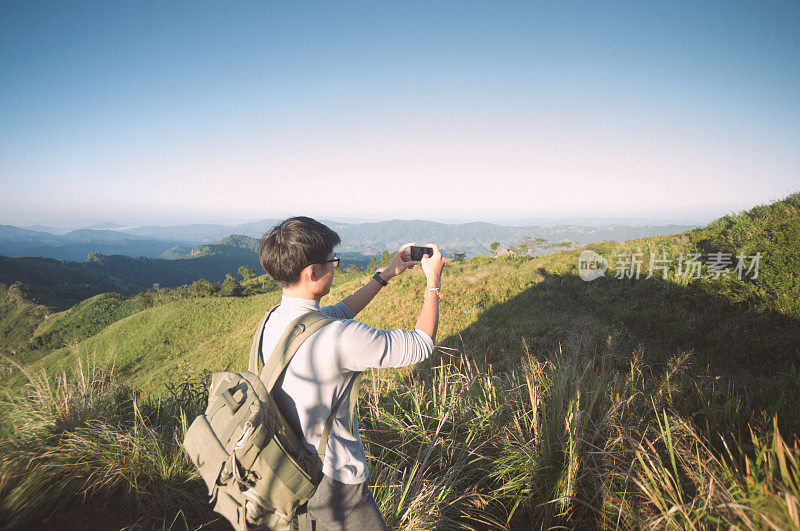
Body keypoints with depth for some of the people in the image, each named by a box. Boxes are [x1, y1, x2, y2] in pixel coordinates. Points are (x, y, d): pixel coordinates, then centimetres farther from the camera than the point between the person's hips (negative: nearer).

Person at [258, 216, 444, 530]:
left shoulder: (272, 322, -6)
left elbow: (338, 312, 11)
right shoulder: (338, 339, -32)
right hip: (332, 484, -7)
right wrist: (433, 281, -7)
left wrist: (385, 275, 13)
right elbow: (421, 345, -19)